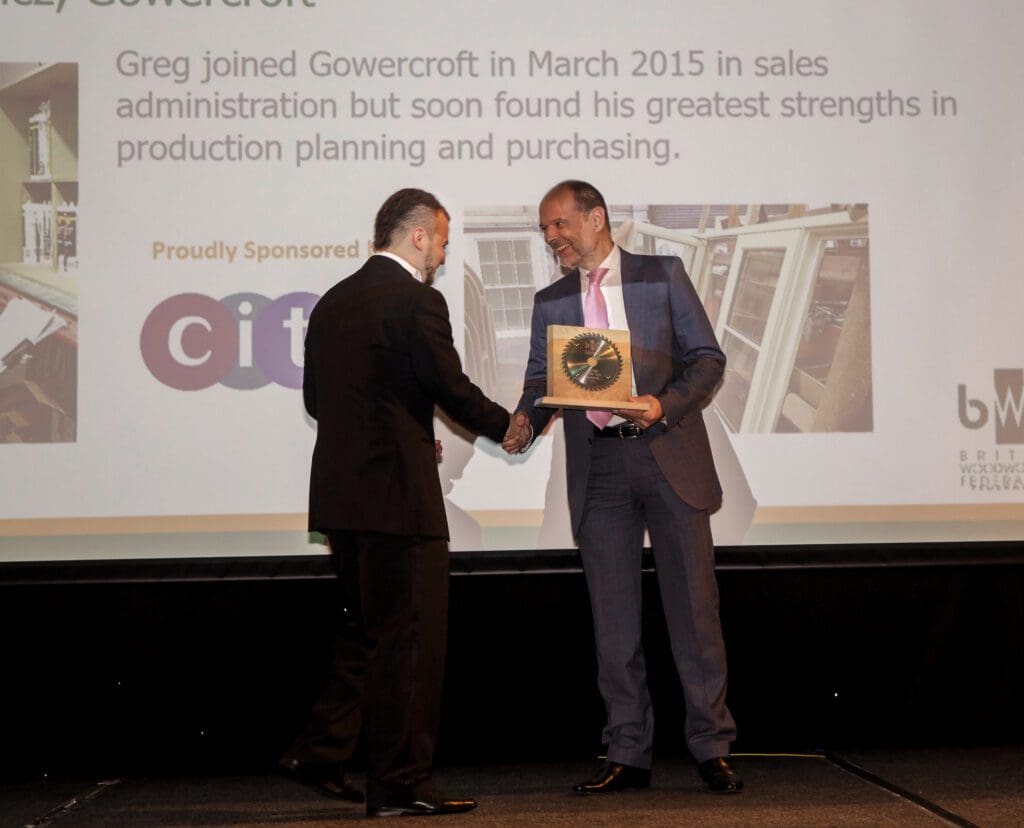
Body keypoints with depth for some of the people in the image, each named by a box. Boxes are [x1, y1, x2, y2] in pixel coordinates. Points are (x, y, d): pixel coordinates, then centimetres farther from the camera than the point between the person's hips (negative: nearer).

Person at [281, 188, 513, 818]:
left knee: (367, 631, 21)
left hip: (340, 494, 8)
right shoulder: (416, 301, -11)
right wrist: (508, 427, 6)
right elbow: (452, 388, -12)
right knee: (411, 638, -1)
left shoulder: (333, 302, 13)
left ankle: (321, 753, 22)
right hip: (398, 494, -8)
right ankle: (400, 784, 4)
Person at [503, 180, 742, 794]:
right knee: (614, 617, 4)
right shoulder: (551, 302, 15)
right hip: (598, 467, 3)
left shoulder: (663, 275, 6)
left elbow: (707, 358, 1)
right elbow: (541, 381, 10)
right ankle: (629, 755, 12)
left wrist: (666, 405, -16)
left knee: (694, 606, -1)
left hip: (667, 456, -3)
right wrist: (524, 422, -12)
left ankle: (713, 749, 9)